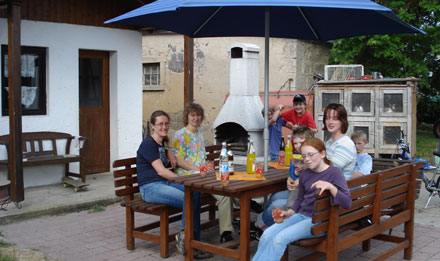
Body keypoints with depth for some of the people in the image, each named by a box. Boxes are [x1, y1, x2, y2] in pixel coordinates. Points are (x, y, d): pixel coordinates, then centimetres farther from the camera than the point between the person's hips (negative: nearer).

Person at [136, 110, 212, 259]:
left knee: (194, 193, -19)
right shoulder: (148, 143, -7)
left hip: (165, 184, 8)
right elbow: (160, 171, -15)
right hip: (150, 188, -8)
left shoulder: (162, 143, 20)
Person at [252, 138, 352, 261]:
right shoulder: (305, 174, 11)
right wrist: (289, 212, 6)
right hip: (301, 215, 6)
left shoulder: (334, 172, -5)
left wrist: (330, 186, -30)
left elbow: (347, 203, -15)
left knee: (280, 238, -26)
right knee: (267, 234, -18)